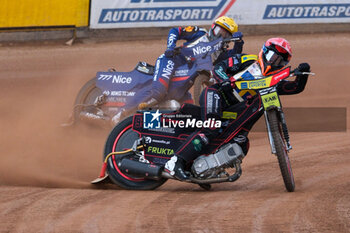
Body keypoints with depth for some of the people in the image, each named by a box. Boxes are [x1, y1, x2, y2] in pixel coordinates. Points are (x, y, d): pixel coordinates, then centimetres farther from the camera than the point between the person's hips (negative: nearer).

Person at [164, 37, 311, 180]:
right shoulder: (248, 61, 7)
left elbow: (297, 87, 13)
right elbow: (218, 67, 1)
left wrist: (303, 73, -6)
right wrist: (225, 81, -20)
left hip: (233, 109, 7)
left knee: (242, 146, -10)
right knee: (211, 130, -31)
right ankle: (175, 162, -37)